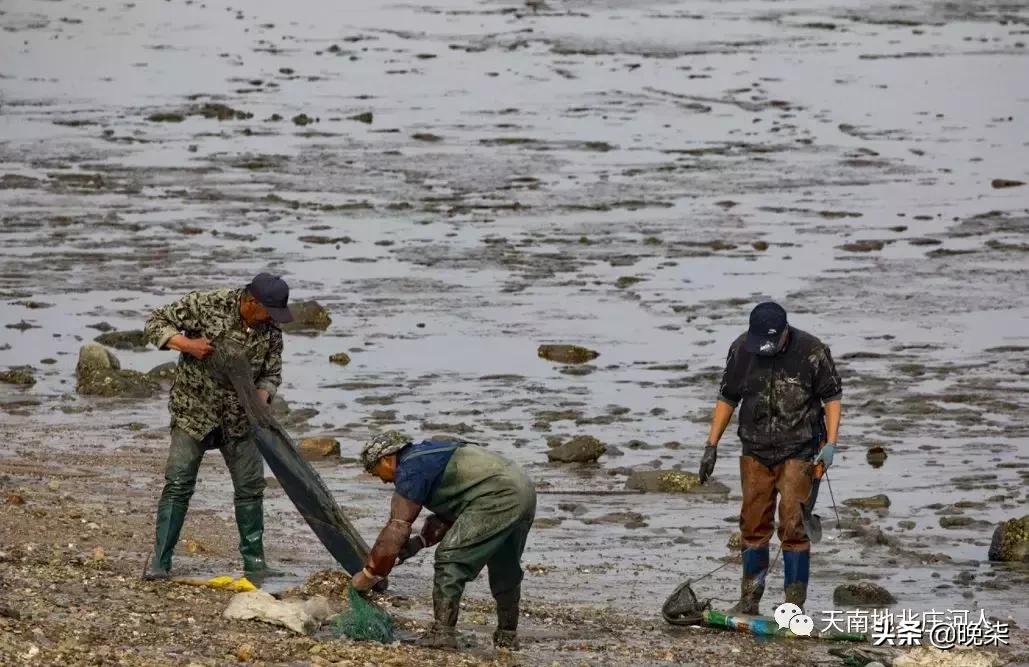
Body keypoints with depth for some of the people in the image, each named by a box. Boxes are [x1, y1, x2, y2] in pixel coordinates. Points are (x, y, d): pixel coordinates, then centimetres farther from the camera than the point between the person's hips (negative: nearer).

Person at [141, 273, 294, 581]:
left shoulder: (270, 329, -6)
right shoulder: (206, 304, -17)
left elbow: (271, 373, 4)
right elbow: (156, 323, -10)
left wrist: (261, 397, -18)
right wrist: (188, 345, -26)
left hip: (239, 418, 4)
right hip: (193, 410, -4)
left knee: (251, 487, 4)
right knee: (178, 484, -6)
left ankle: (254, 561, 15)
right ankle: (159, 561, 0)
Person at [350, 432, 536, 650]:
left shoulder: (410, 470, -4)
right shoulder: (429, 454, 25)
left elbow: (396, 528, -6)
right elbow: (449, 514, 28)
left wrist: (369, 574, 0)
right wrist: (420, 542, 15)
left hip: (497, 498, -10)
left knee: (450, 558, -6)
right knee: (505, 569, 24)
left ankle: (442, 631, -9)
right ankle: (507, 636, 35)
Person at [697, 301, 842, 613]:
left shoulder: (811, 351, -11)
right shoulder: (741, 350, -2)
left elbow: (832, 397, -2)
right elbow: (727, 399, 9)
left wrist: (830, 444, -12)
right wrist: (711, 446, 6)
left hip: (798, 450, -3)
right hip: (755, 451, 3)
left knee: (794, 526, -8)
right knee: (753, 525, 6)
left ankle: (794, 604, -2)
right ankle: (749, 599, 17)